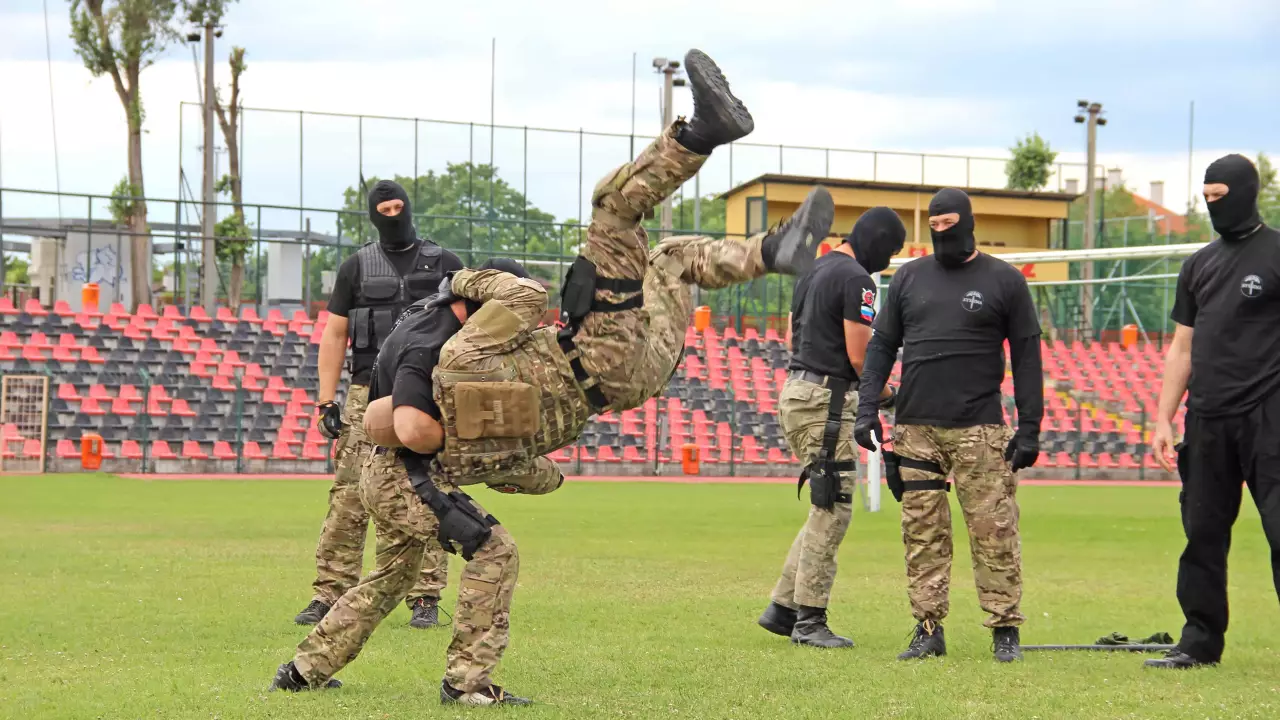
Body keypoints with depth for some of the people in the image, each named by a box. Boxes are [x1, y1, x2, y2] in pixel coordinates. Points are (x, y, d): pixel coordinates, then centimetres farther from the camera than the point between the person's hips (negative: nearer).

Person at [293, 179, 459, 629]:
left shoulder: (445, 265, 10)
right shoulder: (357, 267, 11)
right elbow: (334, 334, 9)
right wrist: (326, 401, 1)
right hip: (369, 395, 0)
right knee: (350, 497, -6)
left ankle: (426, 599, 4)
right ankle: (329, 595, -2)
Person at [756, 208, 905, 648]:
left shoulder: (815, 270, 16)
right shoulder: (856, 279, -13)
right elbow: (859, 355, -17)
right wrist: (886, 393, 2)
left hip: (796, 392, 10)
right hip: (827, 401, -10)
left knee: (829, 509, 15)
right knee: (832, 511, -4)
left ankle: (783, 608, 14)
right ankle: (809, 622, -2)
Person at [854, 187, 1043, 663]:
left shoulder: (1004, 281, 5)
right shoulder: (909, 278, 14)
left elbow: (1026, 358, 4)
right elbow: (882, 345, 15)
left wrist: (1029, 427, -3)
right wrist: (867, 409, 3)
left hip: (979, 430, -3)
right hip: (915, 428, 3)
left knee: (993, 530, -7)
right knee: (922, 532, 1)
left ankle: (1005, 629, -1)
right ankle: (928, 629, 5)